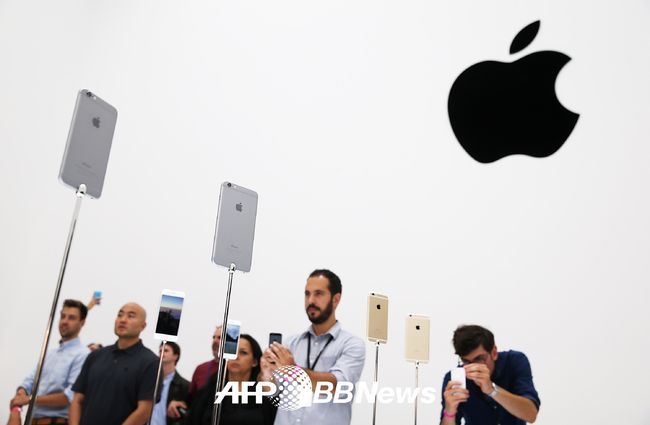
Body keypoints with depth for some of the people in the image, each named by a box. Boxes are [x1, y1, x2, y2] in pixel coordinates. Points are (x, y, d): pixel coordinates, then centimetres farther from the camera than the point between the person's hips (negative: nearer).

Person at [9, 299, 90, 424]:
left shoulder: (83, 355, -15)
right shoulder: (49, 353, 12)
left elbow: (72, 396, -22)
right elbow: (29, 383, 8)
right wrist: (15, 413, -11)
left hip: (57, 420, -7)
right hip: (34, 420, 7)